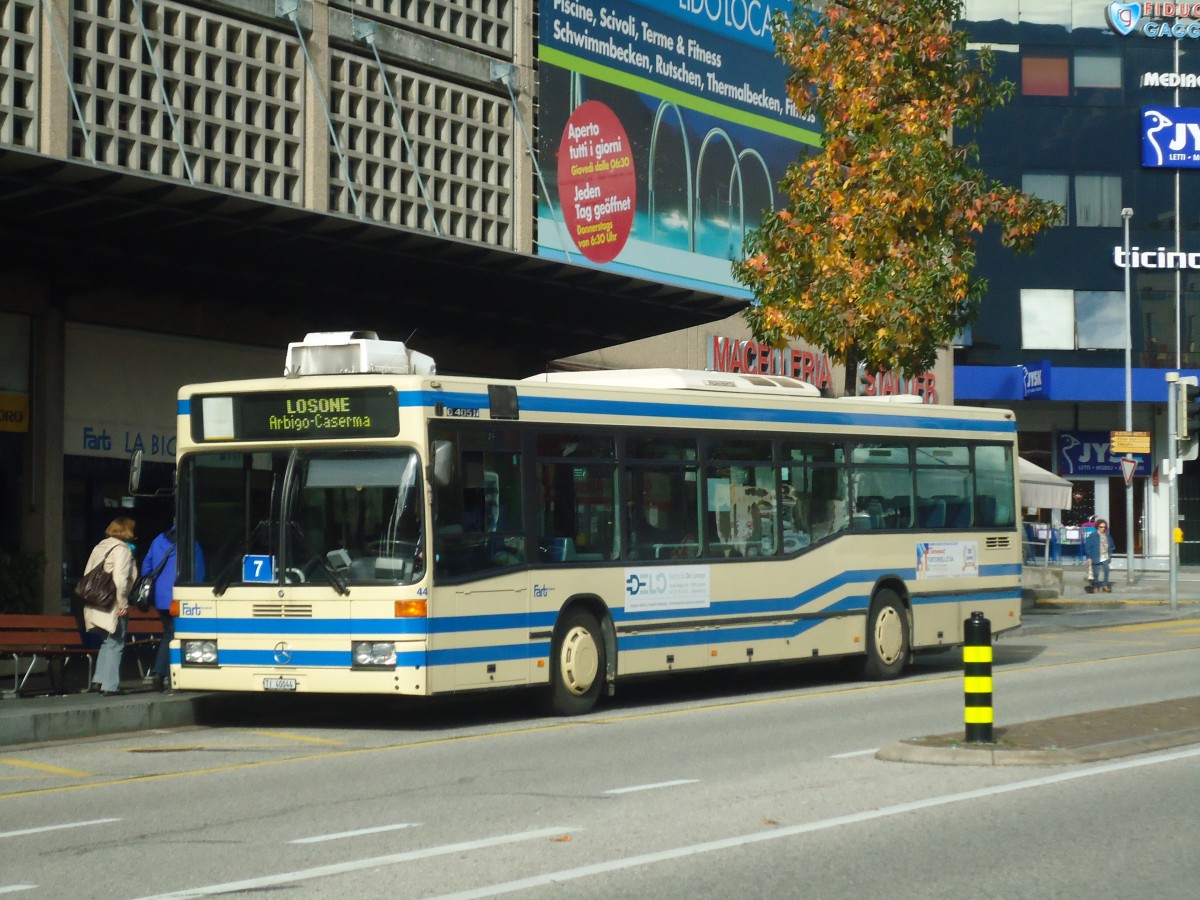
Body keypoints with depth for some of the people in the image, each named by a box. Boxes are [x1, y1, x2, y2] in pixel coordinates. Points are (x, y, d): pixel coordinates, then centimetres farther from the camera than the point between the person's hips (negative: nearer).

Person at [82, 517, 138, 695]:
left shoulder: (99, 547, 13)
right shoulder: (122, 550, -11)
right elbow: (120, 580, -21)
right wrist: (123, 604, -13)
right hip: (112, 606, -8)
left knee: (107, 642, 20)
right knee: (115, 644, 0)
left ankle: (99, 680, 16)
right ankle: (110, 686, -1)